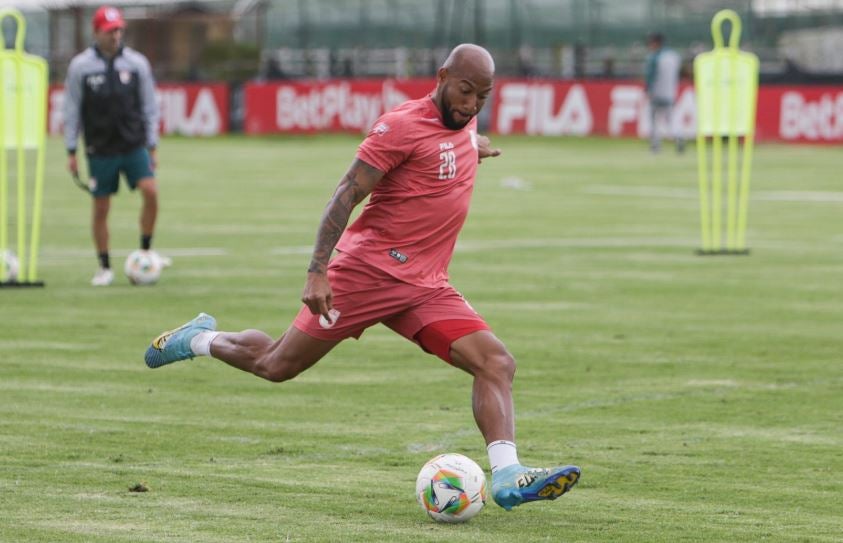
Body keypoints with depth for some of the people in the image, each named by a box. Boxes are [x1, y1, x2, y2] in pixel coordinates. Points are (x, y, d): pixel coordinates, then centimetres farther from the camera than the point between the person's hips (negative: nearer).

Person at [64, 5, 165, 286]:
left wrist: (152, 146, 5)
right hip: (100, 150, -1)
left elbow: (149, 106, 7)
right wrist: (71, 151, 1)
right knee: (101, 209, 2)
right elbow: (71, 109, 2)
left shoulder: (137, 63, 1)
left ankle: (146, 250, 1)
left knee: (151, 192, -17)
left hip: (134, 146, 1)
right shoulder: (80, 66, -3)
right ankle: (105, 268, 13)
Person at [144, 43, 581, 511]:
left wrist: (476, 147, 46)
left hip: (425, 287, 7)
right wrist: (317, 271, -24)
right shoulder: (403, 125, -14)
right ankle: (200, 339, 33)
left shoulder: (465, 125, 10)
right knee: (277, 366, 5)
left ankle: (507, 476, -24)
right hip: (367, 271, -7)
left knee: (497, 364, -13)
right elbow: (345, 196, -17)